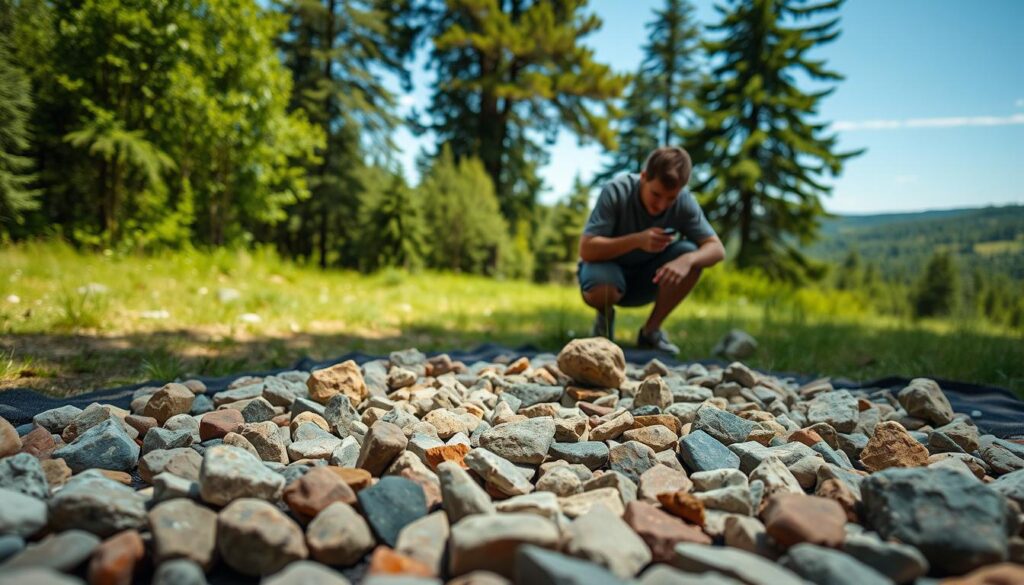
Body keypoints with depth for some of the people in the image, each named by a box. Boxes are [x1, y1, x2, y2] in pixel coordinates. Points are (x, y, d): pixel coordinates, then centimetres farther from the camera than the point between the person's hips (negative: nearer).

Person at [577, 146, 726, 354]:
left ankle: (651, 330, -6)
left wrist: (687, 260, -40)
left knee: (691, 254, -25)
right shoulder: (617, 191, -24)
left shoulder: (684, 201, -15)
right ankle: (605, 315, 2)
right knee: (602, 289, -39)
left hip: (646, 279, 4)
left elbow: (717, 249, -18)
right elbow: (586, 249, -29)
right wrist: (637, 240, -42)